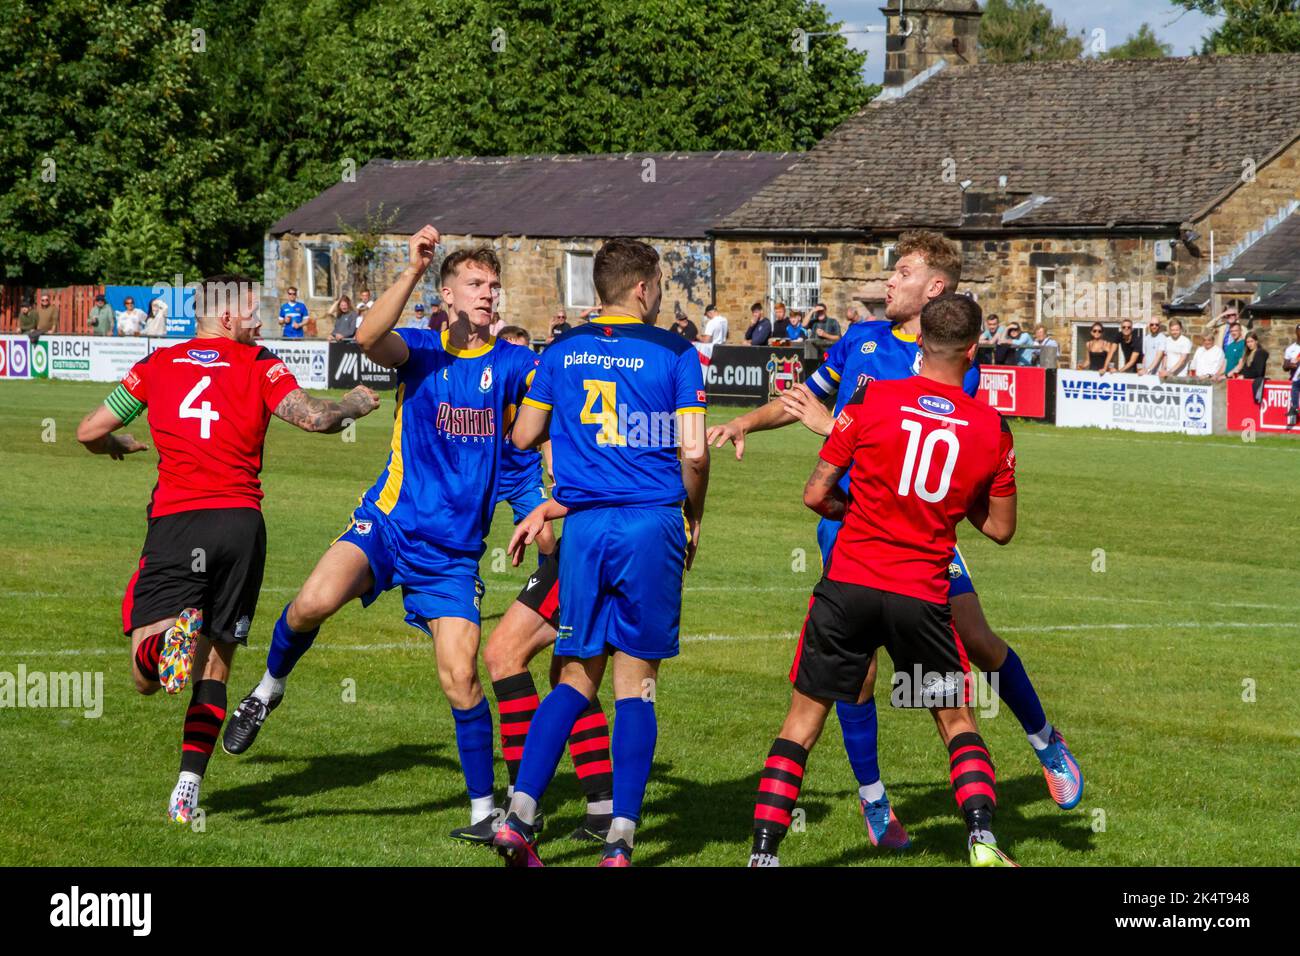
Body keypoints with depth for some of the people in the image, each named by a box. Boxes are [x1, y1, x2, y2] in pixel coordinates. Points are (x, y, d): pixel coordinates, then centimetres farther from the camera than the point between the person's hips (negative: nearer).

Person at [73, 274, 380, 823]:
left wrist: (117, 446, 38)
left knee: (145, 678, -3)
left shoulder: (158, 365, 12)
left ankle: (170, 641, -39)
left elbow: (89, 432, 15)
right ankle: (187, 791, 7)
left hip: (175, 521, 0)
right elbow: (312, 417, -8)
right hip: (242, 524, 0)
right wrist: (353, 406, 13)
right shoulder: (259, 366, 6)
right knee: (214, 667, 14)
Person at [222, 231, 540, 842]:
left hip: (454, 552, 1)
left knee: (460, 678, -6)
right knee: (314, 603, -26)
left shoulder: (512, 363, 4)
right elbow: (370, 339, -23)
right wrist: (412, 271, -35)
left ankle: (483, 809, 9)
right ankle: (270, 687, 4)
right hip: (389, 522, -1)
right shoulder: (421, 350, -1)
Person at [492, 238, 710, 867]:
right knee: (635, 684, 2)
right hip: (654, 522, -3)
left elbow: (523, 436, 15)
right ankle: (620, 843, -2)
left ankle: (519, 816, -3)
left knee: (576, 679, 11)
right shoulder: (675, 353, -1)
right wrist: (693, 519, 10)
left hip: (584, 526, 3)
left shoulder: (563, 350, 9)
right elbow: (693, 453, -6)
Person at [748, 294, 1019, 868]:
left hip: (849, 584, -1)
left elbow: (816, 495, -2)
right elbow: (1001, 528, 9)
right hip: (923, 598, 1)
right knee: (956, 722, 18)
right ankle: (982, 842, 3)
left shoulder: (871, 400, -4)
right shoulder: (991, 428, 0)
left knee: (804, 718, 8)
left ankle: (763, 852, 3)